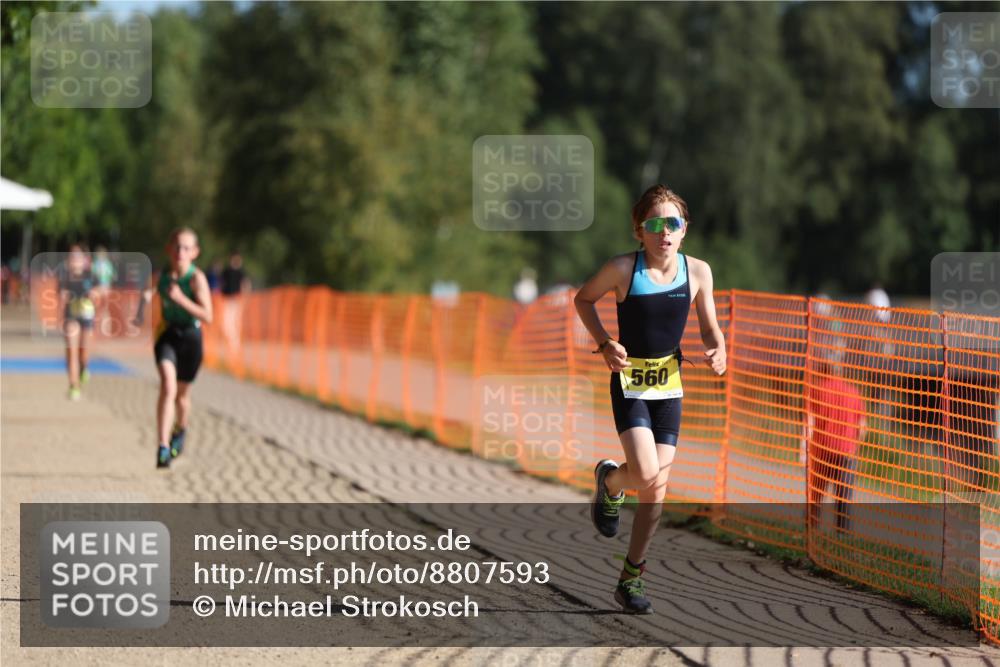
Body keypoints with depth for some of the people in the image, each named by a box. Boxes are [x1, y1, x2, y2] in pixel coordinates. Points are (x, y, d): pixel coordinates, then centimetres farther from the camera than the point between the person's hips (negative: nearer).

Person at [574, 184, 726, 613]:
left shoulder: (698, 271, -3)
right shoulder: (624, 269, -12)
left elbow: (710, 327, 9)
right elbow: (583, 299, 5)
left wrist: (717, 351, -14)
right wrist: (605, 343, -10)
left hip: (669, 384, 4)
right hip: (630, 380, -3)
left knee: (656, 488, 3)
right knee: (646, 475, -20)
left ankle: (631, 580, 16)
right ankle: (609, 481, 18)